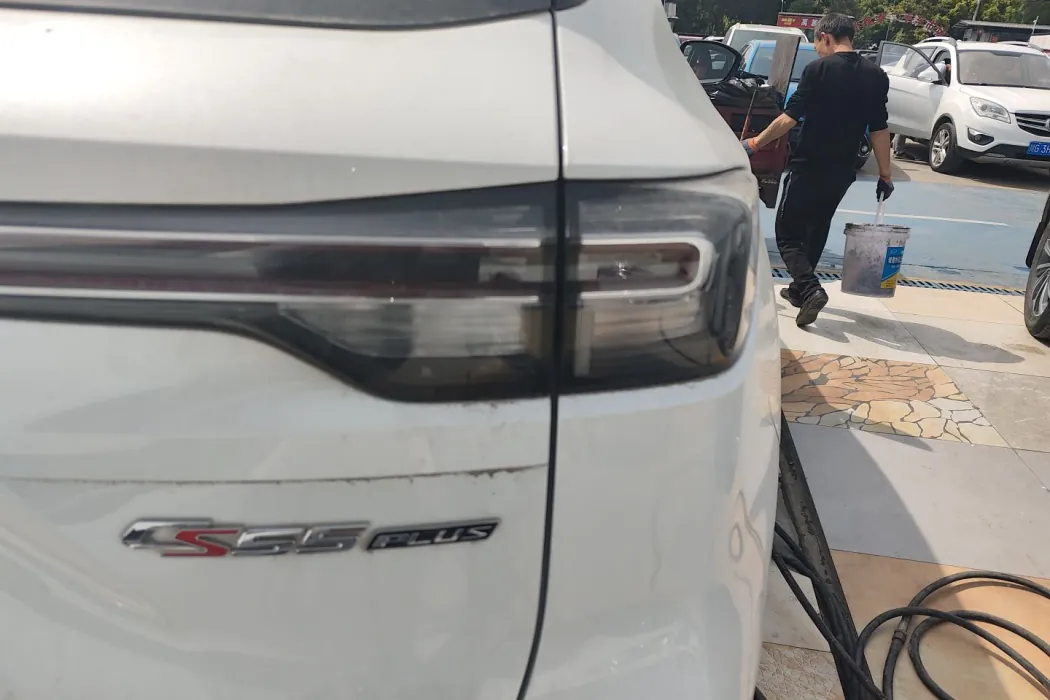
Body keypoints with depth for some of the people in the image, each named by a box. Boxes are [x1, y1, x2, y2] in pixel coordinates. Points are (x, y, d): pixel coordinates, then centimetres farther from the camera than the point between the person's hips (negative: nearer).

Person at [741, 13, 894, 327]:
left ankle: (810, 289, -19)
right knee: (816, 229, 23)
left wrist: (755, 143, -4)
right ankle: (799, 288, 33)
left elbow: (790, 117, -14)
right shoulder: (876, 76, 5)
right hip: (842, 171, 6)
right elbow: (879, 130, 4)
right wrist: (885, 176, 9)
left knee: (788, 233, 2)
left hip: (808, 167, -6)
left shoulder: (819, 69, -10)